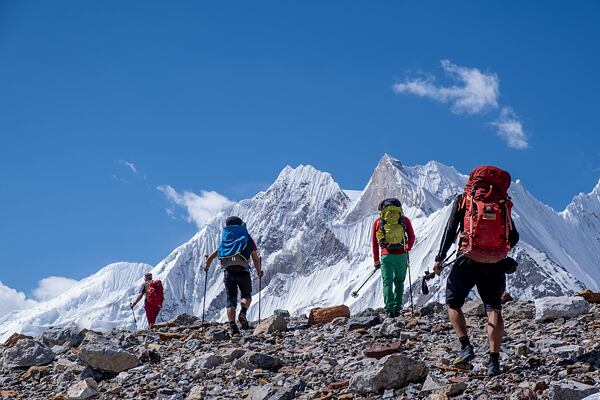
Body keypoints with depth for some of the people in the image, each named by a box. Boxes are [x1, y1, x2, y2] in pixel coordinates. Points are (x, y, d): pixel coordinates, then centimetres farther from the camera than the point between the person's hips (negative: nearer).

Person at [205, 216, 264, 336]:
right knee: (246, 296, 14)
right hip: (243, 271, -2)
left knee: (231, 299, 6)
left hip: (228, 271, 2)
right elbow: (256, 259, 17)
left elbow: (210, 257, 24)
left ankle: (232, 327, -6)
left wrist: (206, 267, 43)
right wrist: (259, 272, 32)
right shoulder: (247, 239, 16)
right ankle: (242, 313, -15)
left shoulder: (224, 241, 22)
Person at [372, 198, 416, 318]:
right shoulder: (404, 220, 5)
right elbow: (412, 238, 8)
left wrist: (376, 260, 15)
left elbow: (374, 243, 8)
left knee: (387, 283, 6)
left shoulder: (378, 221, 7)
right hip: (401, 255, 0)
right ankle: (397, 308, 10)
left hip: (386, 255, 0)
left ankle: (389, 310, -3)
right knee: (399, 282, 15)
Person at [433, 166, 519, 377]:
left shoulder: (463, 200, 4)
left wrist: (439, 258, 1)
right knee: (494, 309, 7)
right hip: (495, 265, 2)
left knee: (453, 304, 15)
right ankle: (494, 361, -4)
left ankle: (465, 346, -1)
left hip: (467, 261, -2)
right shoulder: (503, 204, 10)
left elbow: (450, 230, -2)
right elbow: (514, 238, 9)